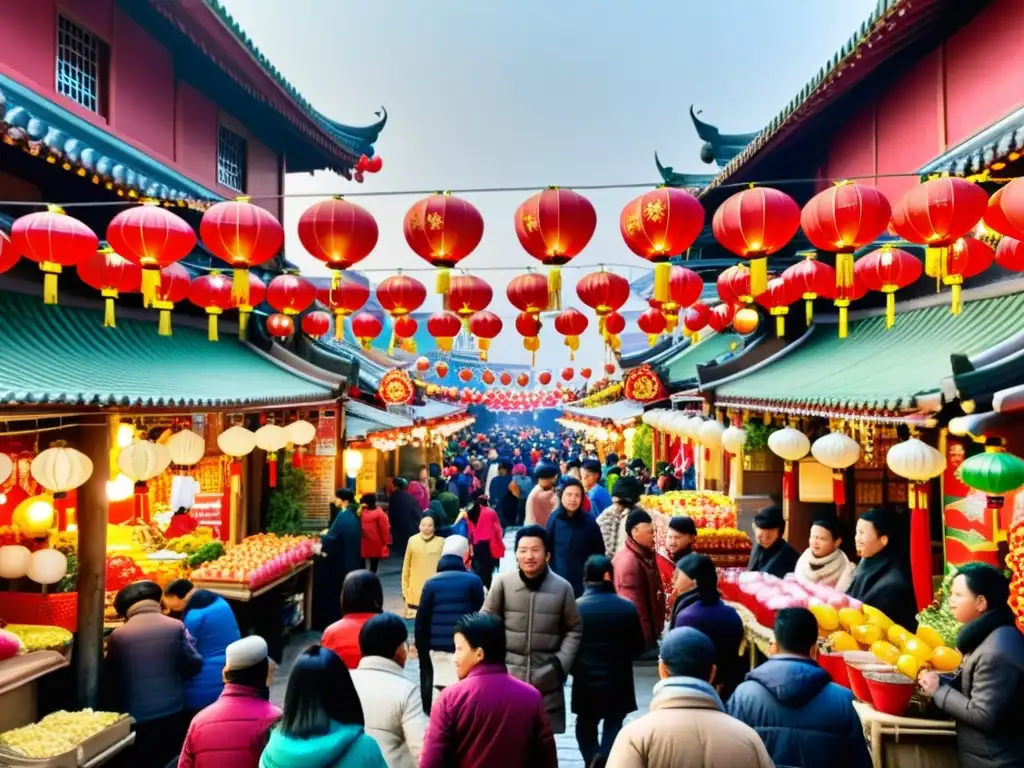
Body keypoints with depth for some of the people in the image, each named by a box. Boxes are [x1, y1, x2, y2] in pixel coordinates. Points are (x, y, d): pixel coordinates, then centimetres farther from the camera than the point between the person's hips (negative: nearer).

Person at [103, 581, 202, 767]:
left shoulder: (118, 635, -6)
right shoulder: (176, 627, -6)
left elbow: (109, 679, 4)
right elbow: (194, 665, 0)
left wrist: (114, 710, 20)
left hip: (136, 718, -1)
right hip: (173, 714, 1)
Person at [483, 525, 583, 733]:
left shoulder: (563, 587, -2)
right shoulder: (502, 583, -5)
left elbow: (574, 629, 8)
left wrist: (562, 663, -2)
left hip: (547, 681, 1)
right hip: (507, 677, 0)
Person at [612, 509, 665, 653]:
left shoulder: (644, 555, 5)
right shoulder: (629, 562, -26)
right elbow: (635, 609, -25)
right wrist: (647, 641, -21)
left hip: (646, 633, 10)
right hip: (640, 637, -10)